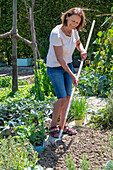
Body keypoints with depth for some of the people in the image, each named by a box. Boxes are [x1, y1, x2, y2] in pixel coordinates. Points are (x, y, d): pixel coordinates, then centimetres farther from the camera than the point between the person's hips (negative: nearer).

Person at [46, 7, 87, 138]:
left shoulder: (73, 31, -4)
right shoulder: (56, 33, -26)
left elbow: (78, 43, 19)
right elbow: (59, 58, -26)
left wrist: (82, 51, -4)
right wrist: (72, 75, -25)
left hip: (67, 65, 7)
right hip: (55, 68, -7)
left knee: (68, 97, 7)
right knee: (62, 98, -10)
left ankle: (62, 125, 20)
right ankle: (53, 126, 9)